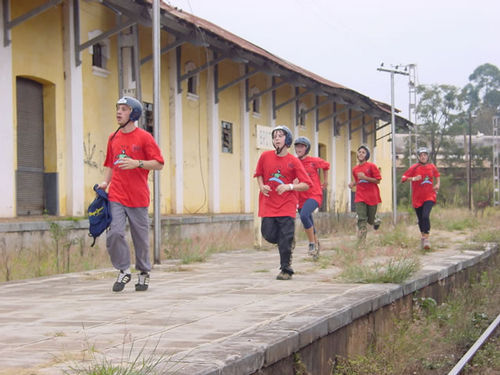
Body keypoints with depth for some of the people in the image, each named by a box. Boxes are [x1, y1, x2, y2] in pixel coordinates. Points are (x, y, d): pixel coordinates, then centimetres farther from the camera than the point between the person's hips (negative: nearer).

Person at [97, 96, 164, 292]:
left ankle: (144, 272, 22)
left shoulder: (144, 137, -2)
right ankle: (123, 271, 4)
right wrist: (105, 182, 6)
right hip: (116, 196, 3)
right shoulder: (113, 138, 13)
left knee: (140, 237, 5)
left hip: (138, 196, -3)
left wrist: (137, 163, -19)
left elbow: (159, 164, -5)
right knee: (114, 233, -11)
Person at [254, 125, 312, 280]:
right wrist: (261, 186, 0)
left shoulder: (294, 161, -5)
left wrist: (289, 186, -19)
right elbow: (259, 173, 18)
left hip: (287, 205, -3)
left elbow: (307, 185, -5)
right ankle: (288, 241, 31)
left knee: (285, 240, -6)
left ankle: (286, 270, 6)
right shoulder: (265, 156, 2)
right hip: (268, 204, 3)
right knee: (269, 235, -2)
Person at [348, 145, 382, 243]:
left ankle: (376, 220, 47)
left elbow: (377, 180, -8)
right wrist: (353, 183, 5)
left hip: (372, 197, -3)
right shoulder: (355, 169, 11)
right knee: (362, 220, -10)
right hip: (360, 197, 3)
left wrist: (365, 177, -18)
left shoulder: (371, 166, -5)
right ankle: (361, 243, -12)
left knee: (371, 220, 9)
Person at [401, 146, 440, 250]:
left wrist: (437, 184, 9)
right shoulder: (414, 168, -4)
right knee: (420, 219, 8)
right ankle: (422, 235, 32)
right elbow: (403, 178, -8)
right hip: (417, 198, 0)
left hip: (429, 197, 0)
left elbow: (437, 175, 26)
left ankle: (426, 238, -18)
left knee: (425, 216, -21)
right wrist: (413, 179, -24)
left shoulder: (432, 167, 5)